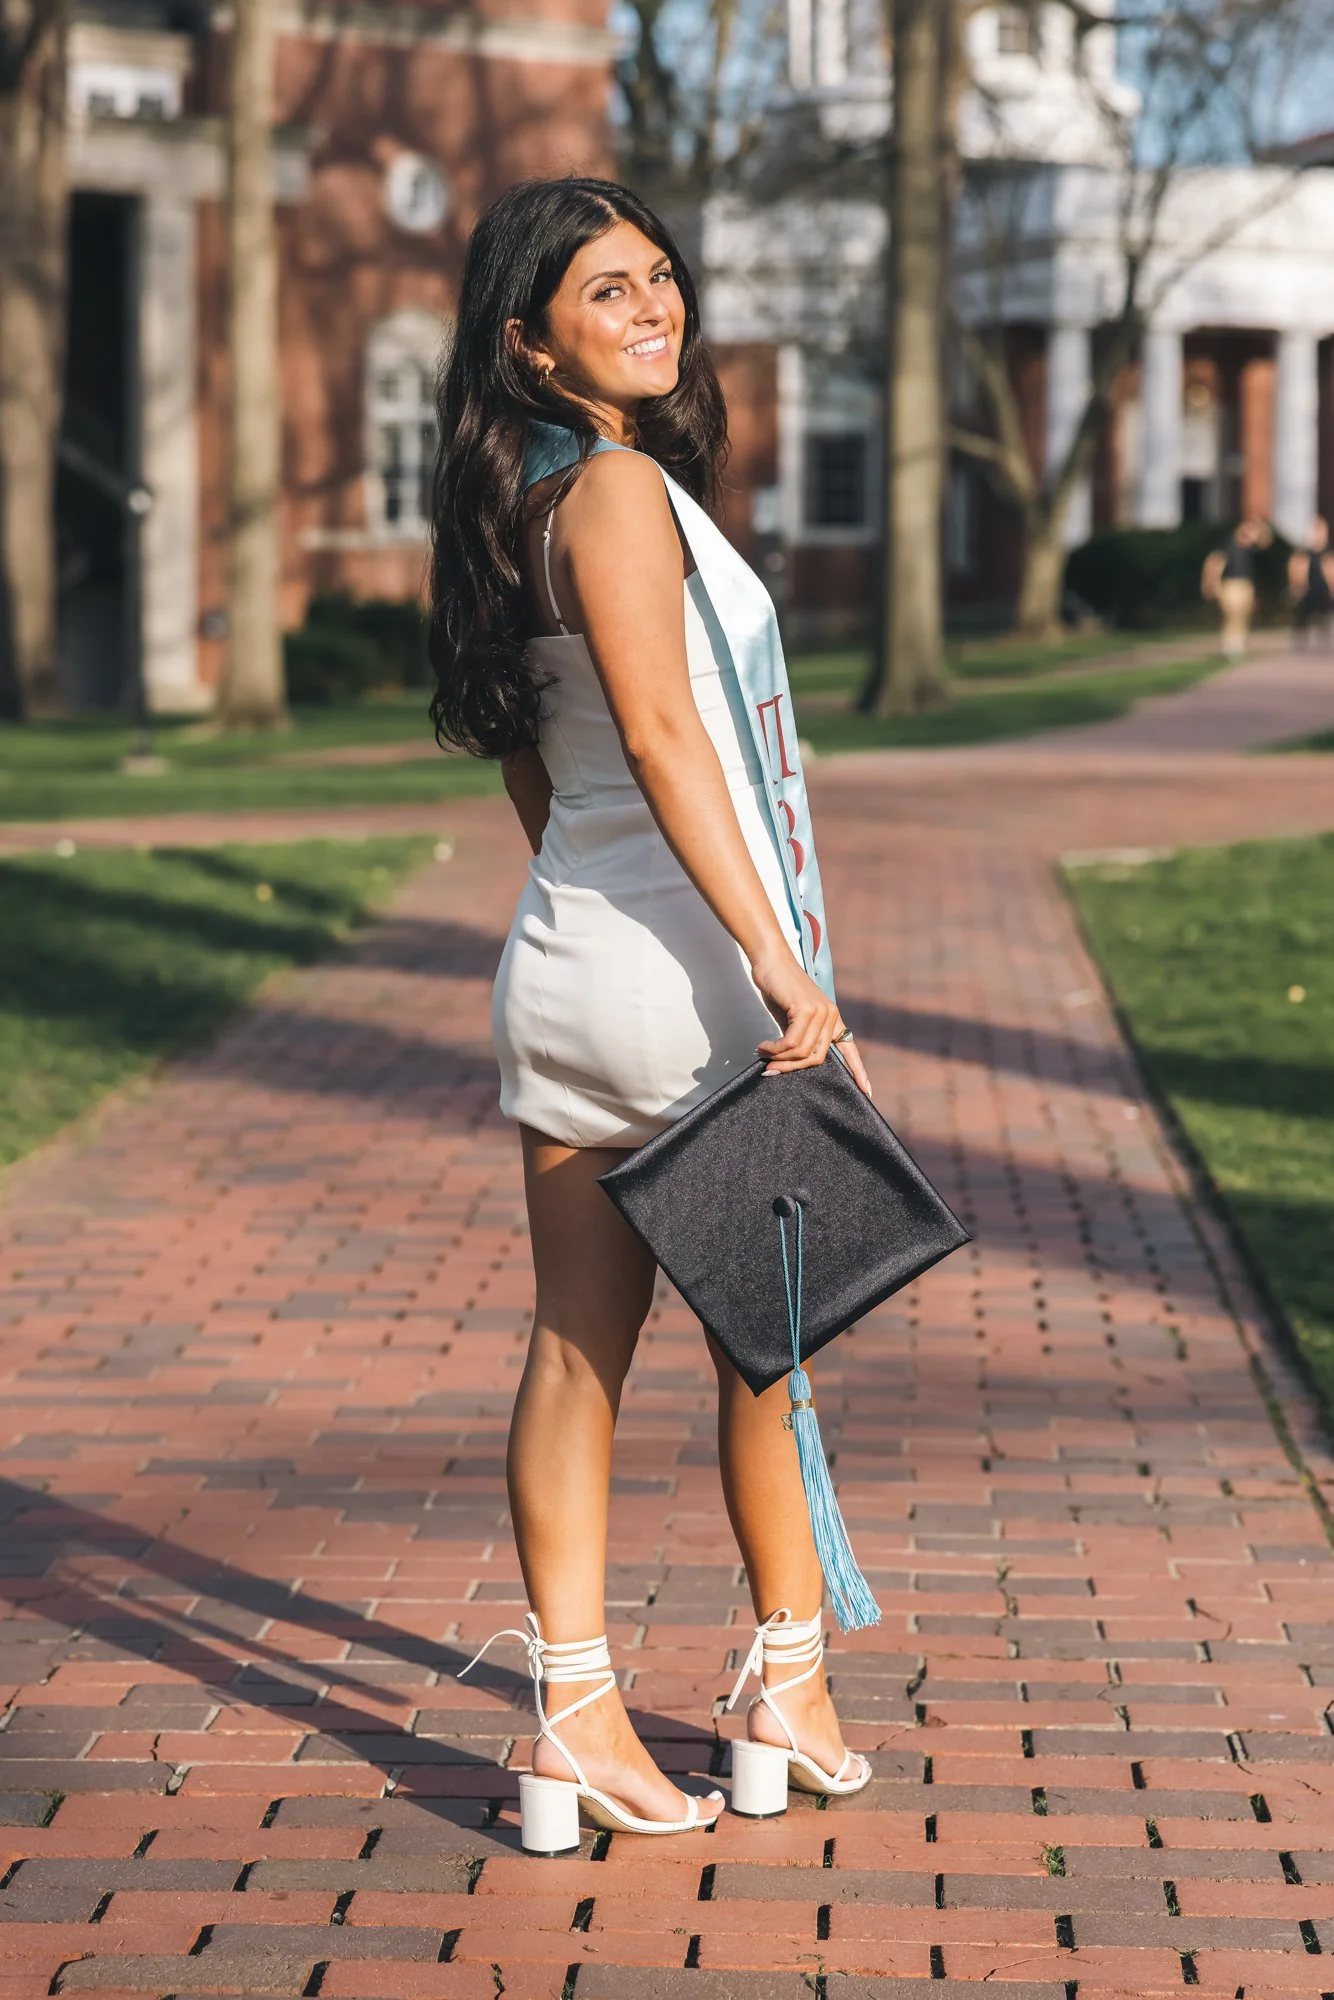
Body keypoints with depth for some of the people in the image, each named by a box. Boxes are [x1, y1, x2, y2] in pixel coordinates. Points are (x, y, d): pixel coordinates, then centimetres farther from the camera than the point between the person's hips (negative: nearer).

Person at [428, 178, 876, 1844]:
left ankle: (573, 1714, 9)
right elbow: (662, 733, -25)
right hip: (680, 964, -8)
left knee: (576, 1349, 7)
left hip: (558, 958, 8)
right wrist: (781, 962, -28)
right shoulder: (621, 490, -15)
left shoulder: (522, 511, 13)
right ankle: (791, 1686, 22)